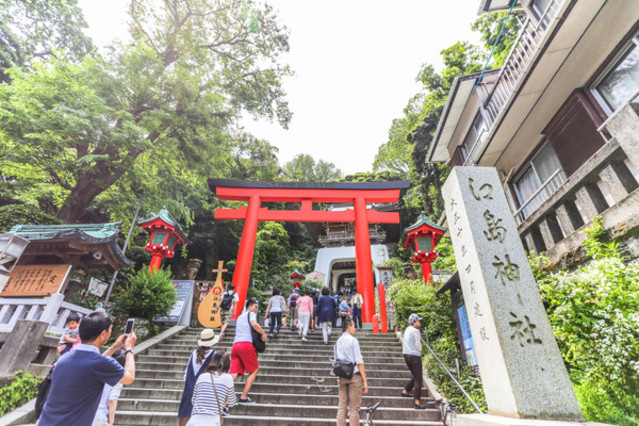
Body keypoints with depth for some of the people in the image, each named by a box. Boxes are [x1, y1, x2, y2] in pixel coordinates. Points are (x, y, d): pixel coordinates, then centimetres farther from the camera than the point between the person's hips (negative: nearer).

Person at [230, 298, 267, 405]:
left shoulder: (240, 317, 29)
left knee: (234, 373, 3)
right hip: (246, 344, -7)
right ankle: (243, 398, 5)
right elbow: (254, 324, -17)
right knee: (254, 370, 8)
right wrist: (263, 333, -5)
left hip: (235, 344, 7)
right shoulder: (251, 313, 4)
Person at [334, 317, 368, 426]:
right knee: (354, 408, 4)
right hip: (354, 376, -6)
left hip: (341, 376, 6)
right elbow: (359, 362, -13)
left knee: (342, 407, 11)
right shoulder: (353, 340, -10)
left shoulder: (338, 341, 10)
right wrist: (365, 380, -11)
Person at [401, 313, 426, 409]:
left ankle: (405, 391, 25)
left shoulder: (407, 329, 13)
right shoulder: (415, 330, -14)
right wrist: (419, 351, 8)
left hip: (406, 355, 9)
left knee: (416, 376, 22)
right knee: (418, 379, -3)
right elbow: (418, 345, -13)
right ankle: (417, 403, -2)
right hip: (414, 356, -8)